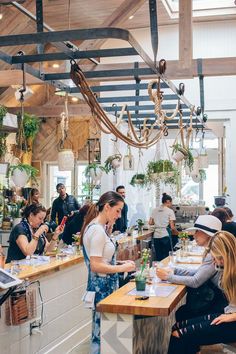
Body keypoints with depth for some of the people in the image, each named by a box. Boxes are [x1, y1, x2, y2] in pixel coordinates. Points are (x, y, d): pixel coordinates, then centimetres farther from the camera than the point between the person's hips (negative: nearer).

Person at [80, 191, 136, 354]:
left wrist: (120, 262, 6)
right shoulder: (97, 230, -19)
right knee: (102, 331, -1)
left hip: (107, 285, 10)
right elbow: (95, 266, -22)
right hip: (102, 287, -10)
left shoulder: (100, 228, 10)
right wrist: (122, 268, -16)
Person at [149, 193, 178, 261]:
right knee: (166, 257, 4)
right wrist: (176, 232, 12)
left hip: (156, 236, 5)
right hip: (165, 236, -5)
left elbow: (150, 223, 9)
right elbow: (172, 227, -7)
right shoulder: (170, 211, -4)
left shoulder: (155, 210, 9)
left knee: (158, 257, 10)